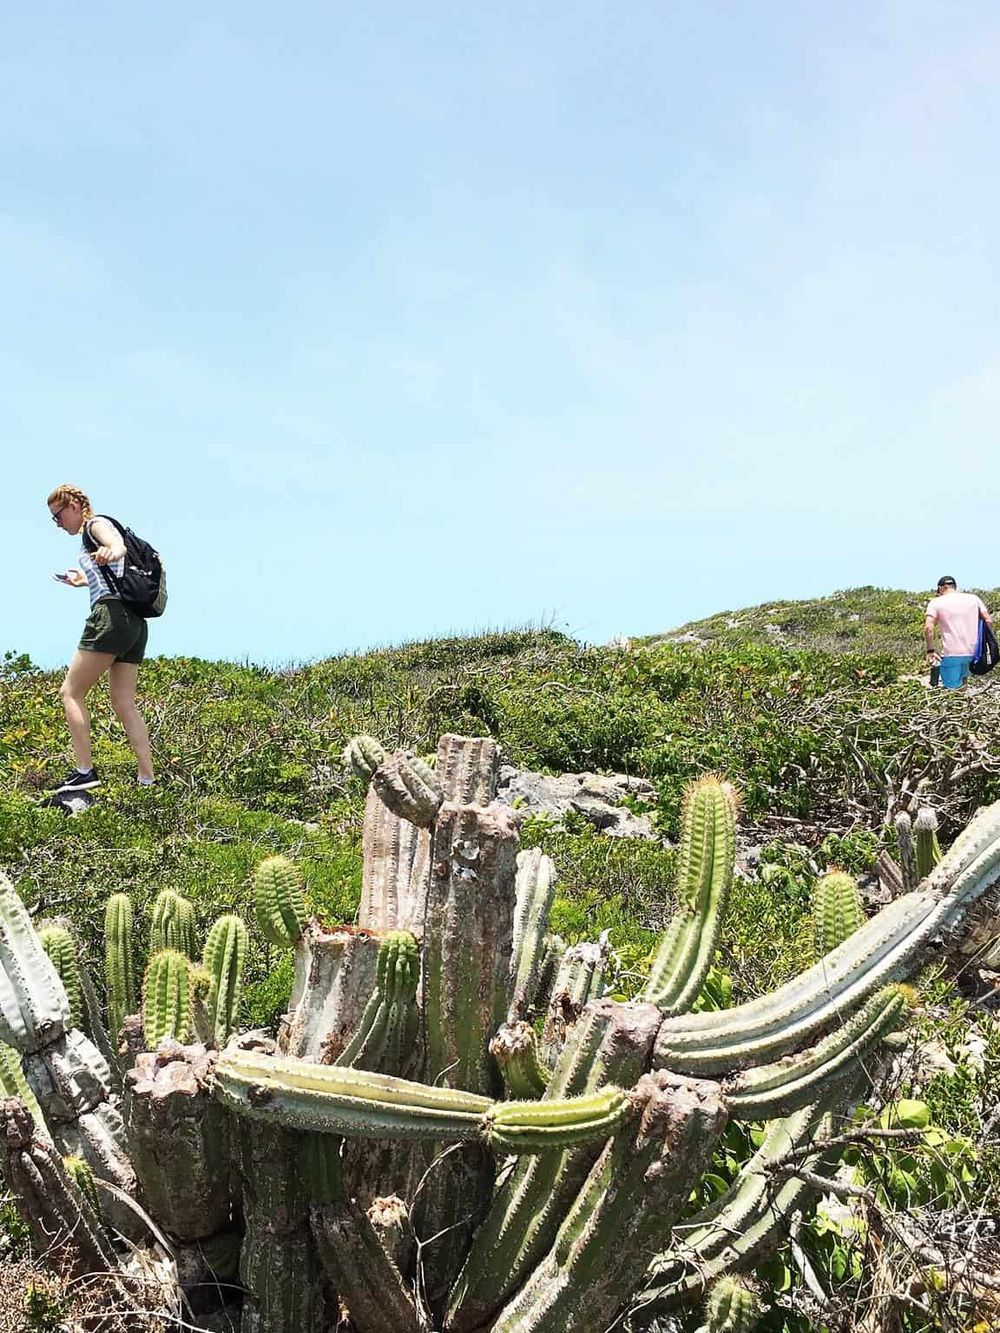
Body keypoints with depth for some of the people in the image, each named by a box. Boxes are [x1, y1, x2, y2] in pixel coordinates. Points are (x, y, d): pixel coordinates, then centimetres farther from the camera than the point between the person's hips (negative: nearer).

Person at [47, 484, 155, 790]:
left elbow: (117, 544, -23)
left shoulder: (96, 524, 2)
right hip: (135, 622, 10)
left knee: (71, 692, -4)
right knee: (124, 704, 5)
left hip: (112, 615, -10)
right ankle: (147, 781, 0)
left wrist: (111, 552, -47)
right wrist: (86, 581, 56)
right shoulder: (101, 532, 29)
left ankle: (85, 771, -11)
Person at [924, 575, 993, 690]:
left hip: (951, 654, -4)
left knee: (952, 689, -1)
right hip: (973, 652, 4)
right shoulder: (974, 598, 10)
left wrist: (930, 650, -3)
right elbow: (988, 621, 4)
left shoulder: (935, 602, 0)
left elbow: (928, 628, -12)